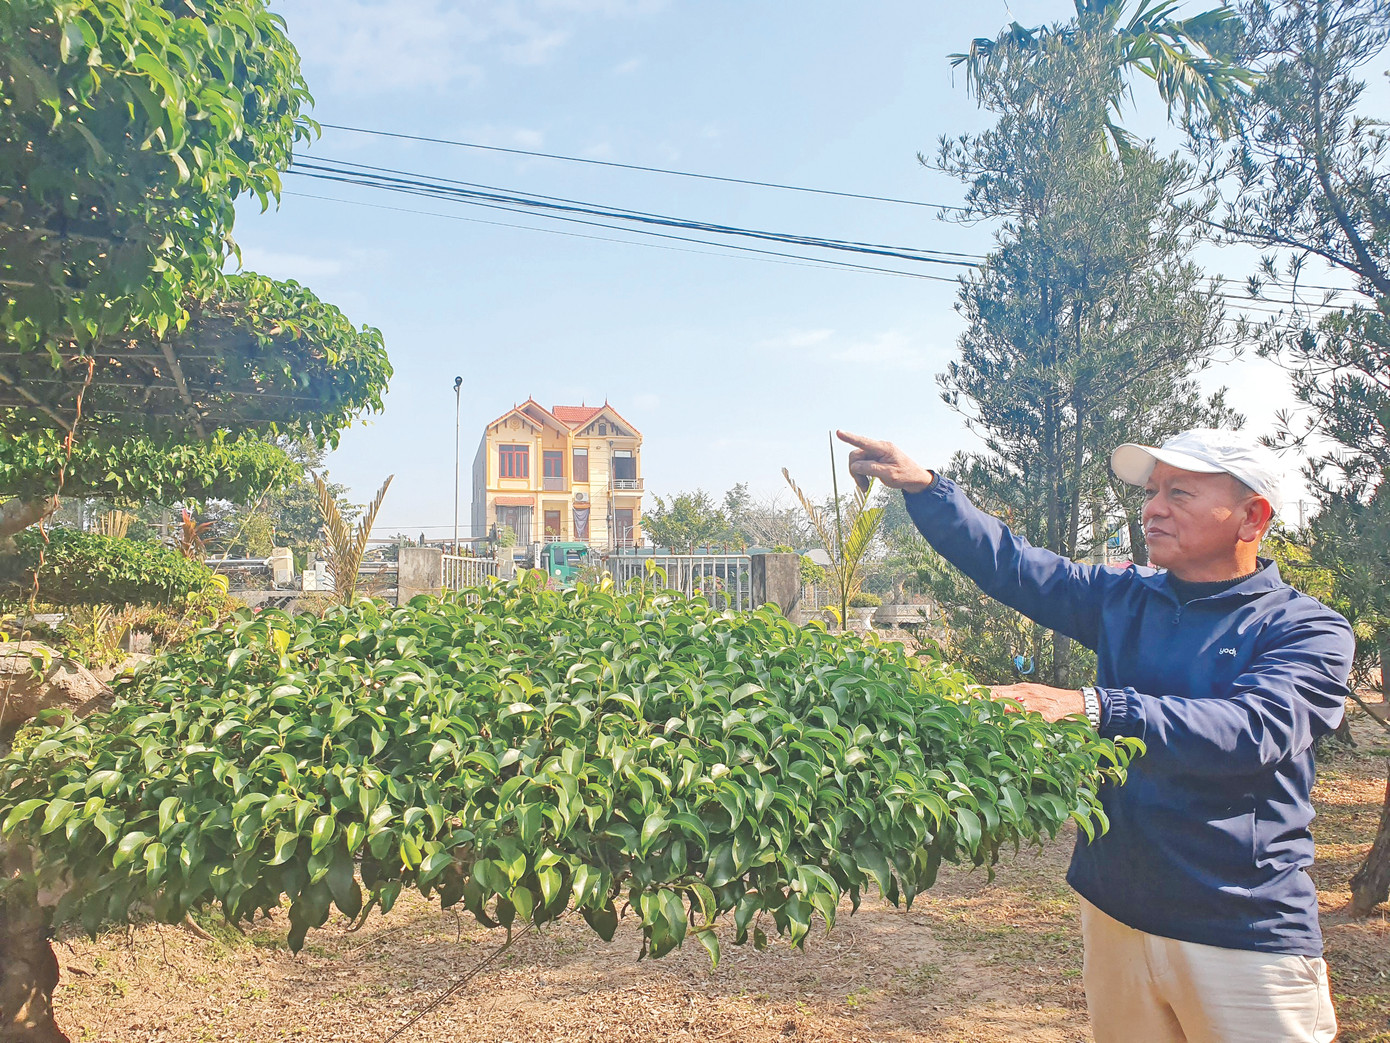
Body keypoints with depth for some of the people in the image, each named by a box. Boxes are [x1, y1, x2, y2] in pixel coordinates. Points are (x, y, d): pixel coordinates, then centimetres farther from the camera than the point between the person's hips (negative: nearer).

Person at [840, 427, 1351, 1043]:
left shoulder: (1308, 632, -8)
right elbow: (1009, 564, 3)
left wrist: (1095, 709, -38)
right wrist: (921, 486, -11)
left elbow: (1250, 729, -26)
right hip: (1115, 910, 5)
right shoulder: (1125, 599, 8)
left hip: (1243, 938, -4)